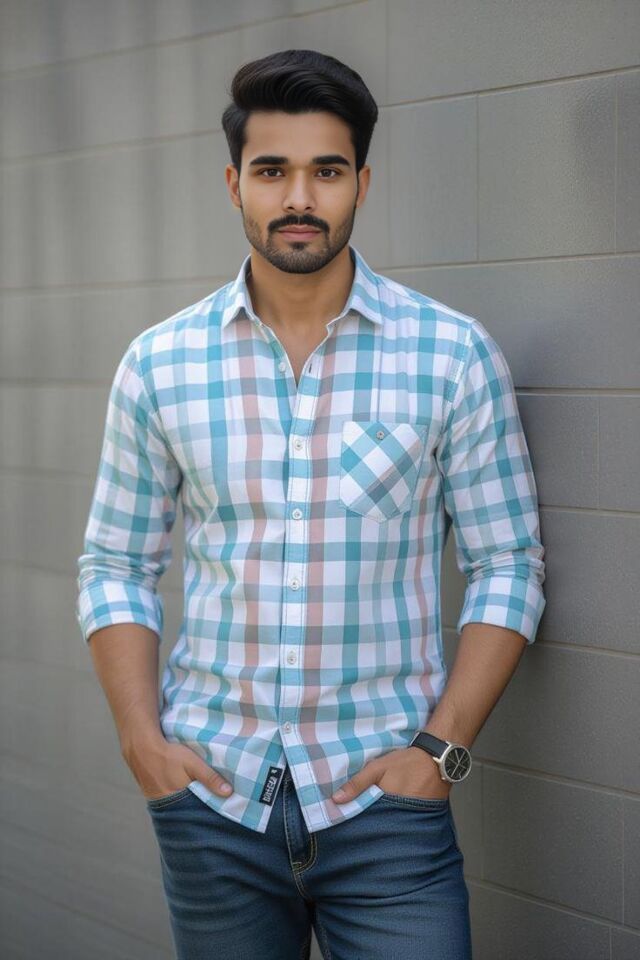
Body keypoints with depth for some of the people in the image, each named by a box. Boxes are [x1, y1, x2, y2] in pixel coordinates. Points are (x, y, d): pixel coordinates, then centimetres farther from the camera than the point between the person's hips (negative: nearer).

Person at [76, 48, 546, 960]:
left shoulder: (455, 354, -3)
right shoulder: (158, 363, 2)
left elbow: (508, 568, -1)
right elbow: (116, 565, 8)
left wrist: (441, 748, -9)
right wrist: (142, 738, -3)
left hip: (383, 794, -1)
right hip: (211, 794, 2)